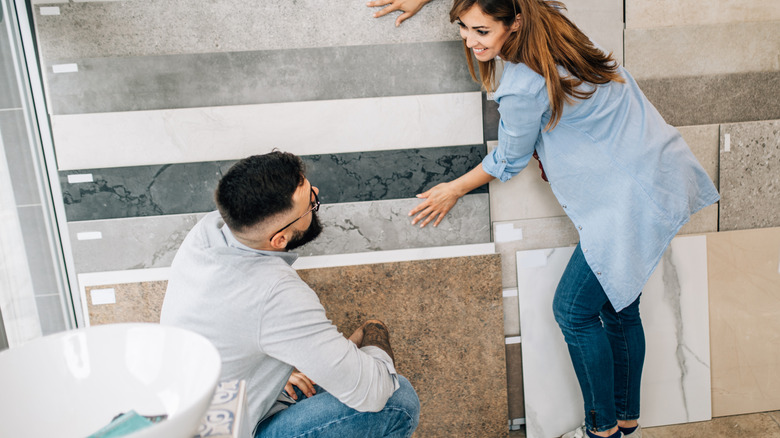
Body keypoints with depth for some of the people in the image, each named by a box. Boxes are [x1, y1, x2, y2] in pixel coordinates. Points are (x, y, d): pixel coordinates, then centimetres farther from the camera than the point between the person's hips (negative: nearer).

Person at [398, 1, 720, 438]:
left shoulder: (524, 88, -24)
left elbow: (509, 161, -6)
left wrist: (454, 190, 8)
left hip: (633, 201, -10)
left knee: (574, 311, 3)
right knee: (618, 307, 19)